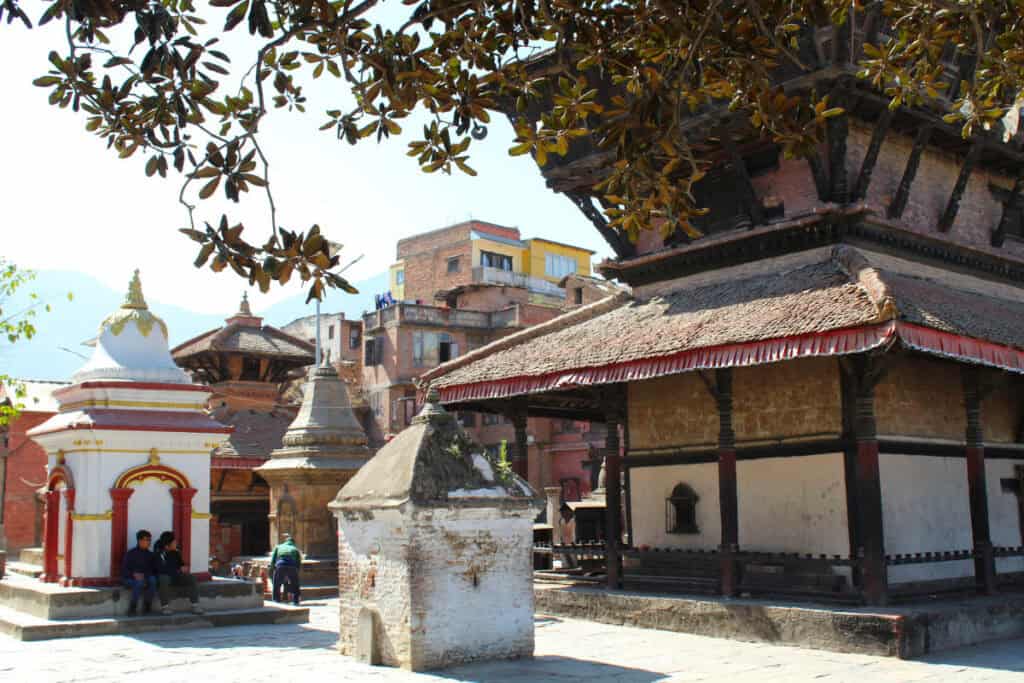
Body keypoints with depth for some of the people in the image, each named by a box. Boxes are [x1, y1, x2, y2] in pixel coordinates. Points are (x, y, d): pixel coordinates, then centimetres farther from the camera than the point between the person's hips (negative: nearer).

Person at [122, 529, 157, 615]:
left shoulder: (150, 554, 7)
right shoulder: (130, 554, -3)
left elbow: (153, 570, 6)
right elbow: (124, 570, -6)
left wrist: (145, 575, -15)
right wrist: (134, 574, -24)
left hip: (145, 577, 3)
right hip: (130, 579, -3)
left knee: (152, 580, -30)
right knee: (139, 582, -36)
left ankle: (147, 606, -21)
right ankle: (132, 608, -26)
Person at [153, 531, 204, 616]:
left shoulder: (175, 552, 8)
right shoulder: (158, 554, -12)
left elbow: (181, 562, 24)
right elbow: (161, 569, -21)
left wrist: (182, 567, 0)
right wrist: (177, 571, -16)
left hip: (176, 576, 6)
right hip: (164, 576, -6)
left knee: (192, 579, -17)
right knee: (164, 579, -41)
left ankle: (195, 605, -20)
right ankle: (165, 607, -33)